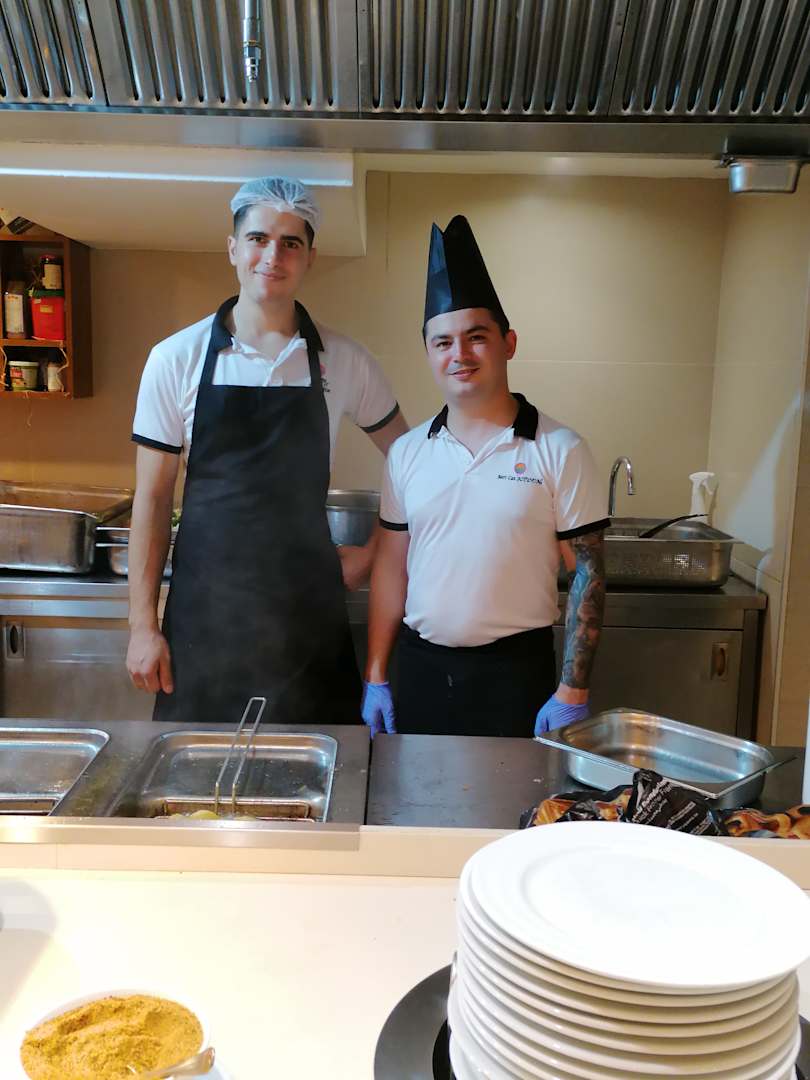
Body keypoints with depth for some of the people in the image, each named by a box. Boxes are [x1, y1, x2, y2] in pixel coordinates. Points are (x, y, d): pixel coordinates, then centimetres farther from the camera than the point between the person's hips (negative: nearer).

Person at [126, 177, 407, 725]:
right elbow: (153, 498, 0)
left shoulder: (344, 361, 0)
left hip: (308, 604, 1)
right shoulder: (176, 359, -2)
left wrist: (372, 551, 5)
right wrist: (143, 623, -2)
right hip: (204, 606, 0)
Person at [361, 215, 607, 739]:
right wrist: (376, 678, 6)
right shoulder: (407, 452, 3)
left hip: (517, 671, -3)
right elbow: (391, 567, 7)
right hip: (421, 667, 3)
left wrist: (573, 692, -10)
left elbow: (588, 573, -7)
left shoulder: (560, 450, -7)